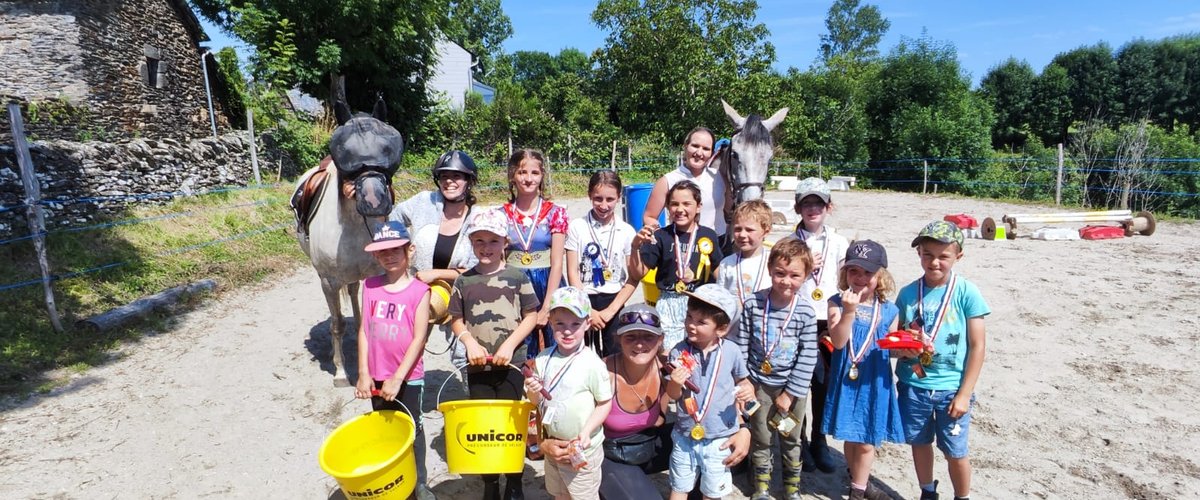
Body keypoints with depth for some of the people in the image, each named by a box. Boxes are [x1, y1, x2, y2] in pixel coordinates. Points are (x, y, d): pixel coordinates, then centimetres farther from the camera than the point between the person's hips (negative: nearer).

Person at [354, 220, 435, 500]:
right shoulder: (370, 286, -1)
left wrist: (398, 377, -17)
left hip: (408, 377, -3)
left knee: (411, 428, 12)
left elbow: (419, 338, -15)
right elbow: (364, 330, 0)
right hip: (376, 376, 4)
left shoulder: (419, 291, -13)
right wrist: (363, 373, -3)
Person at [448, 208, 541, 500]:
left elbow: (532, 315, -4)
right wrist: (470, 343, -11)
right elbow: (456, 320, 7)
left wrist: (510, 344, -14)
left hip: (511, 363, -2)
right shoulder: (464, 281, 2)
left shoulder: (517, 277, -5)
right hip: (477, 366, 3)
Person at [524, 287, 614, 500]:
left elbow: (605, 402, -13)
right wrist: (532, 392, -18)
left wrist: (587, 431, -23)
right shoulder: (543, 359, -6)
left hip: (582, 449, -5)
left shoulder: (592, 363, -21)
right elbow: (536, 402, 4)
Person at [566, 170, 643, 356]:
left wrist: (611, 310, -8)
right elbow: (572, 273, -5)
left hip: (614, 302, 1)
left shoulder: (627, 231, 0)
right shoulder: (577, 227, -4)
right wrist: (588, 310, -9)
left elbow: (634, 278, -1)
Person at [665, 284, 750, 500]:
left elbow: (741, 380, 6)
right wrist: (675, 383, -29)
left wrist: (747, 390, -16)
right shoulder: (679, 352, -13)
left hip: (720, 437, 0)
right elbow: (673, 395, -8)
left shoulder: (731, 351, -13)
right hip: (685, 435, 0)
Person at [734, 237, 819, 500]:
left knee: (790, 438, 17)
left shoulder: (806, 313, -14)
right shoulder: (754, 303, -13)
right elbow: (741, 345, -5)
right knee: (761, 437, 15)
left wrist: (791, 393, -10)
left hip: (792, 386, 0)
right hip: (759, 383, 0)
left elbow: (808, 357, -10)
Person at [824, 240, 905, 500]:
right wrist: (850, 311, -30)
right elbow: (838, 342, -19)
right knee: (850, 437, 14)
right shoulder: (838, 303, -9)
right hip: (847, 380, -1)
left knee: (866, 442, 9)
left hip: (875, 382, 1)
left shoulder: (889, 310, -2)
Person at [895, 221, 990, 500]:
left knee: (955, 451, 9)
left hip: (951, 388, -3)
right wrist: (902, 347, -17)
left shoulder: (967, 293, -10)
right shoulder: (908, 293, -2)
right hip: (913, 384, 3)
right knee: (919, 442, 17)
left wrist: (964, 393, -9)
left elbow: (977, 346, -8)